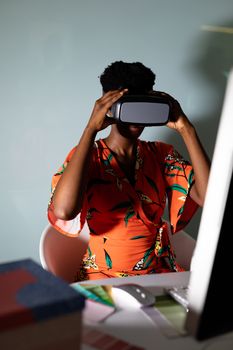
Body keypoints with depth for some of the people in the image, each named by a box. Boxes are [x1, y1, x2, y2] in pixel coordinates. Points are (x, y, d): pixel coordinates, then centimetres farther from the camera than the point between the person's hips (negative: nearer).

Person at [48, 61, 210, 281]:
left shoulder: (162, 154, 5)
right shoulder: (86, 155, -5)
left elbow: (209, 196, -10)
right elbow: (63, 211, -27)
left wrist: (185, 129, -13)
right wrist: (91, 128, -24)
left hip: (161, 272, 2)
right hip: (103, 277, -2)